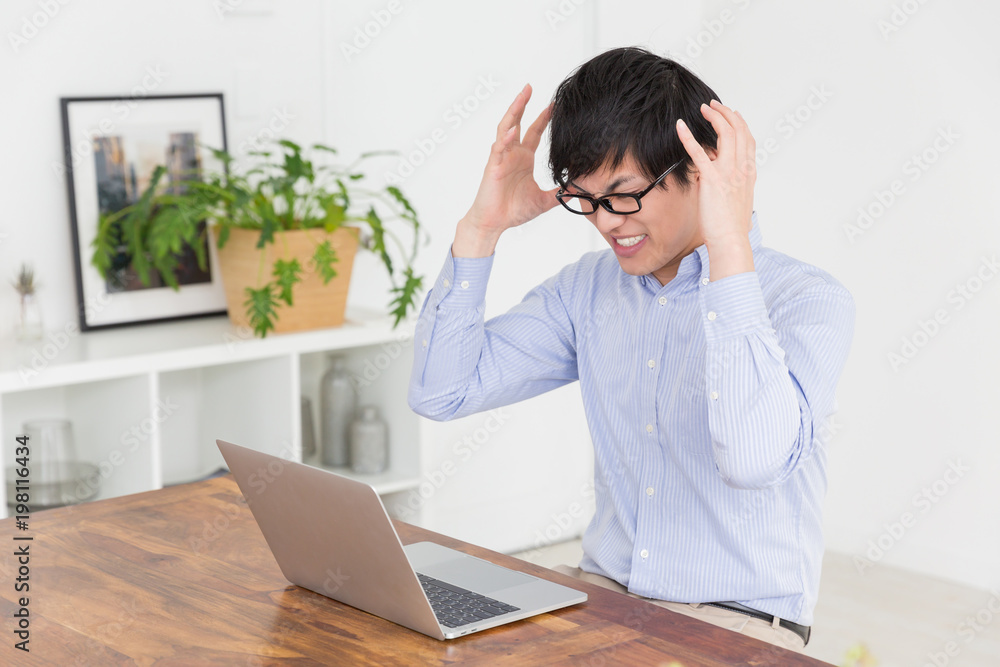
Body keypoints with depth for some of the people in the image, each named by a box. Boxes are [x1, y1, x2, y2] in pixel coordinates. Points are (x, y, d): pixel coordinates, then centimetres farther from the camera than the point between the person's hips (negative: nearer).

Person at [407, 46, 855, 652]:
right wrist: (483, 225, -3)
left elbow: (754, 457, -33)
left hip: (737, 622, -5)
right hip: (603, 593, 5)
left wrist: (730, 245, -33)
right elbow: (442, 390, 4)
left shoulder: (809, 302, -13)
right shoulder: (588, 288, 6)